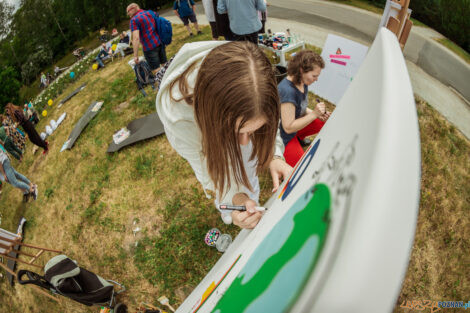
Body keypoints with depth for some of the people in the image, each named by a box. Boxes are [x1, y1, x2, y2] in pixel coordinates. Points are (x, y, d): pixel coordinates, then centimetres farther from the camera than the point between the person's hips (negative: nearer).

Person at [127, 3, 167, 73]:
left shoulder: (134, 20, -8)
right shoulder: (151, 13, 12)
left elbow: (136, 38, -18)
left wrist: (135, 56, -19)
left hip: (149, 47, -7)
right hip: (160, 42, 7)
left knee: (156, 70, -1)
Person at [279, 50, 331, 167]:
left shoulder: (302, 83, -4)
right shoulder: (287, 91, -32)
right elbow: (288, 127, -29)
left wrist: (318, 115, -8)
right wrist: (314, 114, -27)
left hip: (295, 126, 9)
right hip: (283, 136, -9)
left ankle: (298, 138, 17)